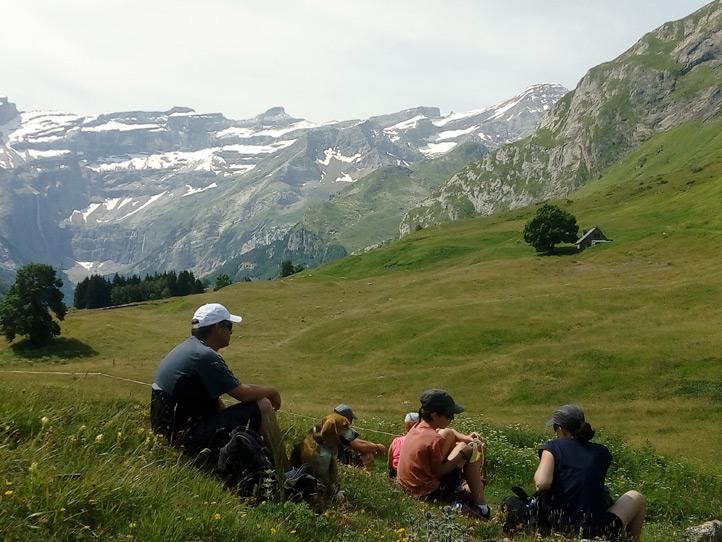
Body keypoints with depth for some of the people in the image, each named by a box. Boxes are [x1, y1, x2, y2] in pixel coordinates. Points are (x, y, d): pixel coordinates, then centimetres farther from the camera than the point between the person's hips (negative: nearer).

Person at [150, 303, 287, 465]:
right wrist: (271, 391, -1)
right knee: (262, 406, -11)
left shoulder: (187, 347, 12)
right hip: (189, 437, -11)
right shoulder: (205, 356, -19)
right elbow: (243, 393, -19)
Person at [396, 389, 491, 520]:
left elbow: (448, 432, 17)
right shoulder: (434, 440, -27)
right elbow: (439, 471, -18)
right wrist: (463, 454, -14)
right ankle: (481, 506, 5)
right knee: (469, 449, -4)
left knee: (447, 435, 14)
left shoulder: (418, 426, -1)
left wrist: (465, 438, 2)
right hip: (430, 493, -9)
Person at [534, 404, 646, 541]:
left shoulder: (552, 447, -6)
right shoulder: (601, 452, 3)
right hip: (598, 531, -1)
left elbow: (542, 483, -20)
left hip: (561, 528, 1)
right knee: (636, 497, 28)